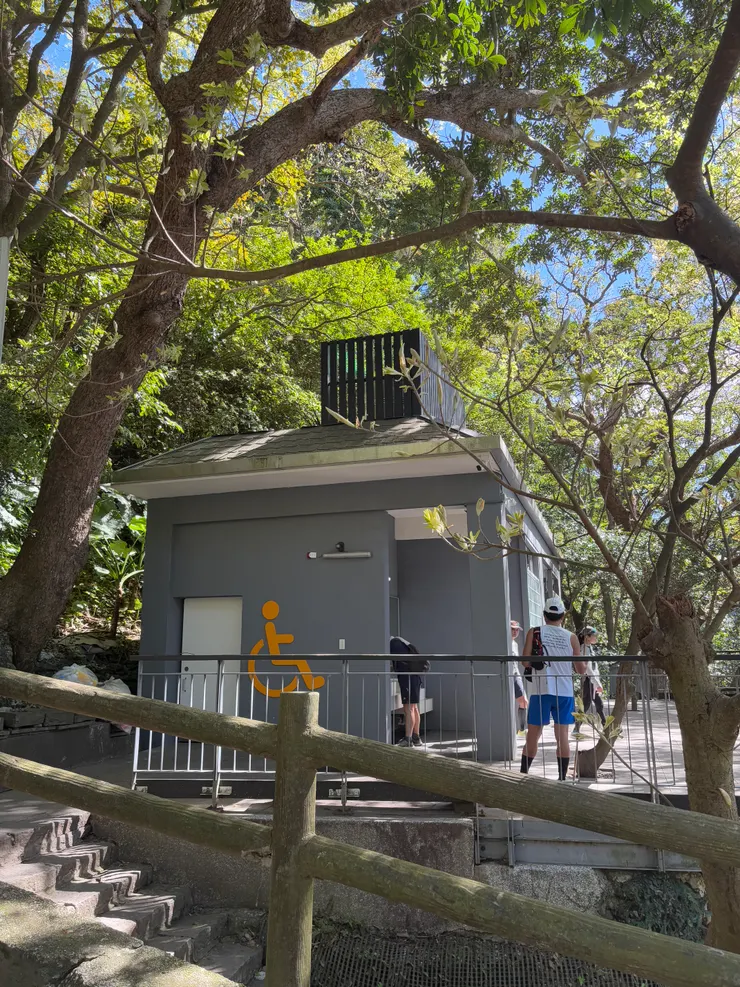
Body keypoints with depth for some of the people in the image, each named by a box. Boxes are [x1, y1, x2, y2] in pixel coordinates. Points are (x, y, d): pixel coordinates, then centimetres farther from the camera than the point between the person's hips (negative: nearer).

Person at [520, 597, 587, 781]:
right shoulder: (571, 637, 3)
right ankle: (562, 778, 6)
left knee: (533, 735, 7)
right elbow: (581, 669, 6)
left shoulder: (534, 632, 0)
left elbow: (526, 661, -6)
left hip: (541, 691, -1)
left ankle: (523, 774, 10)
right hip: (564, 692, 1)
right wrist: (583, 660, 28)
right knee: (562, 735, 5)